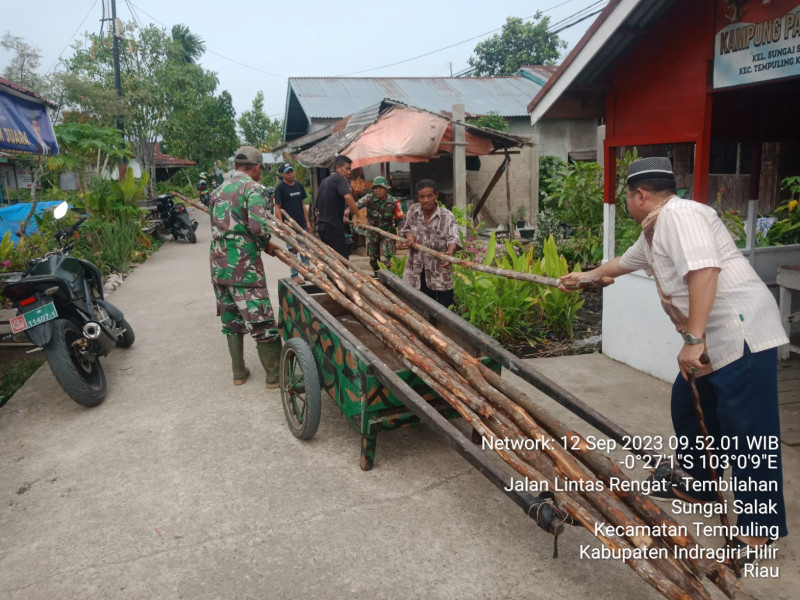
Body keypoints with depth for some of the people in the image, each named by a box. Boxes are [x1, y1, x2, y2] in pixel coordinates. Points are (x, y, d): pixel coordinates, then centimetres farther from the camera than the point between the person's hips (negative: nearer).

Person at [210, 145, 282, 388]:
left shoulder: (219, 190, 15)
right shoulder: (252, 187, -7)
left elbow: (216, 225, 18)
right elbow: (258, 226, -20)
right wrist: (267, 245, -2)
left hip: (219, 264, 8)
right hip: (243, 265, -7)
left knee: (232, 319, 16)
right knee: (261, 320, 0)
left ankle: (239, 373, 24)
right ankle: (274, 375, 7)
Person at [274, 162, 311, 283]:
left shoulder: (299, 186, 10)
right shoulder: (280, 188, -7)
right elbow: (277, 208, -9)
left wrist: (307, 222, 11)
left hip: (301, 224, 6)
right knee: (292, 250, 1)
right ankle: (294, 275, 8)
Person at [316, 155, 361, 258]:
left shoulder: (324, 181, 19)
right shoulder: (340, 179, -7)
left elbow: (318, 205, 28)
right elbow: (348, 196, -27)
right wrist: (356, 215, -19)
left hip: (322, 225, 9)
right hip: (333, 227, -9)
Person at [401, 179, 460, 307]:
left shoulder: (447, 216, -9)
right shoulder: (413, 210, 4)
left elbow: (453, 238, -21)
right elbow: (406, 228, 19)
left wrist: (450, 251, -44)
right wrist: (409, 234, -6)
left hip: (440, 271, -3)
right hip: (417, 270, 3)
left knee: (445, 306, 1)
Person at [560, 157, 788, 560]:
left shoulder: (678, 214, -14)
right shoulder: (654, 231, 19)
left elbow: (704, 270, -27)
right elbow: (624, 262, 38)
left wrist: (692, 339, -29)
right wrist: (585, 276, 52)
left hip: (741, 333, -11)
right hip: (711, 339, 11)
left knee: (746, 430, -5)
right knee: (688, 409, 19)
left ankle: (760, 527, 7)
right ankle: (698, 486, 36)